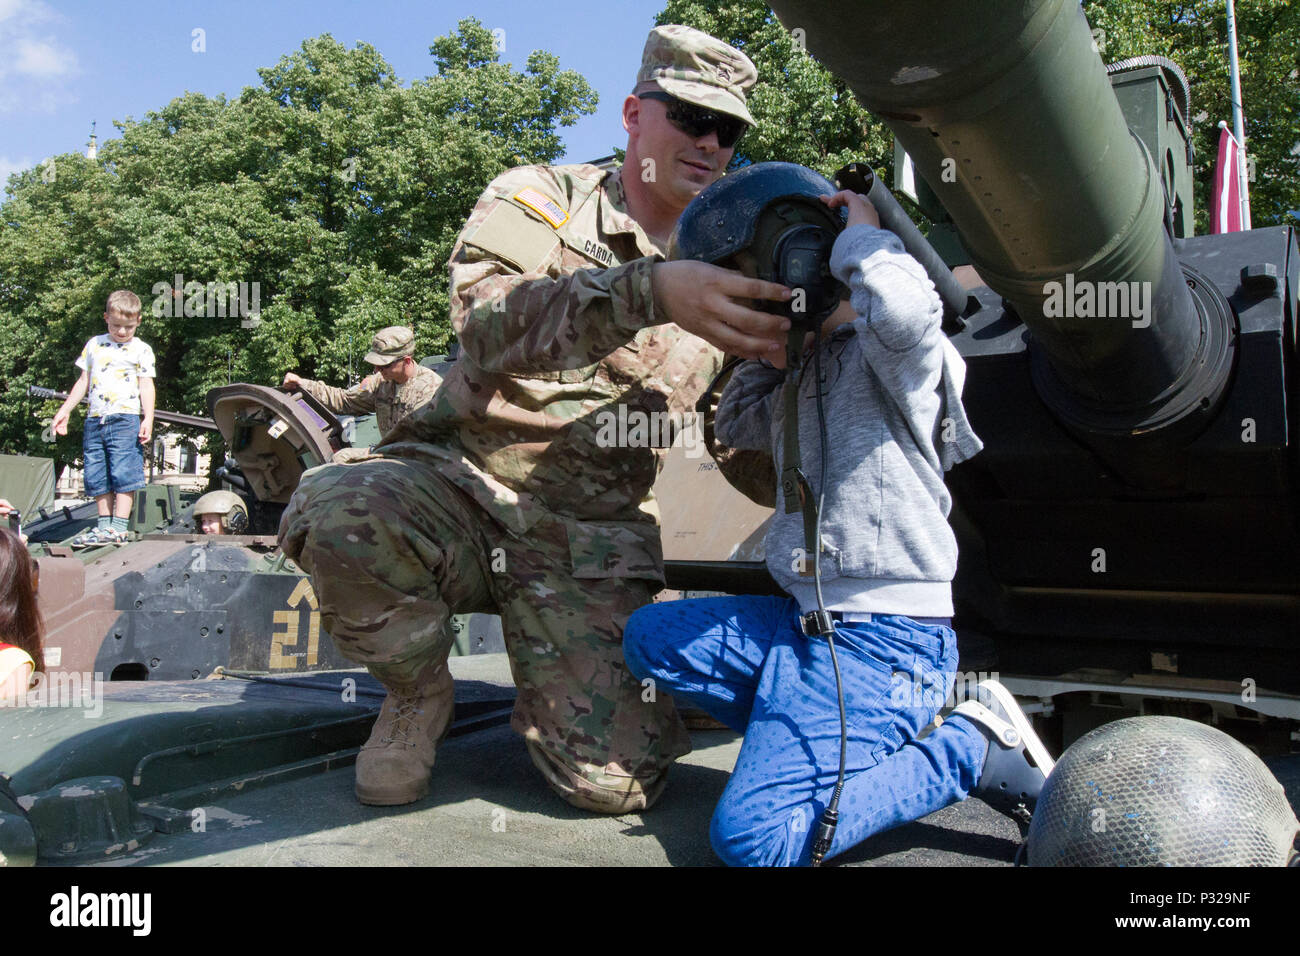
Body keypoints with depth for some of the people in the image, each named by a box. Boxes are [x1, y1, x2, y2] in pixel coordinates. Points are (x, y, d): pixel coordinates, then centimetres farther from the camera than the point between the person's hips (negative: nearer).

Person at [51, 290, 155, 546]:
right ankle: (104, 524, 13)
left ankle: (119, 526, -10)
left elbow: (146, 386, -2)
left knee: (123, 472, -11)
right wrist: (65, 410, 17)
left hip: (125, 419, -5)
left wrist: (148, 418, -13)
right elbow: (84, 381, 21)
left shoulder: (141, 350, 4)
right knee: (96, 476, 6)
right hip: (95, 420, 5)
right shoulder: (94, 345, 17)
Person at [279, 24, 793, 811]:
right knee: (334, 512, -34)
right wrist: (651, 290, -37)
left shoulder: (726, 270, 11)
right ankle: (420, 692, -2)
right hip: (461, 482, -1)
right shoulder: (542, 198, 2)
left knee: (615, 780, -16)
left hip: (592, 539, 2)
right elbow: (488, 318, -21)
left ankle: (577, 682, 20)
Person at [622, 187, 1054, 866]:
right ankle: (826, 739, 5)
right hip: (806, 620, 10)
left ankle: (969, 749, -4)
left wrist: (860, 231, -13)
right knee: (649, 638, 11)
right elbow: (735, 426, 32)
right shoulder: (803, 377, 17)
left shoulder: (889, 354, -10)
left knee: (752, 837, -18)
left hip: (882, 639, -9)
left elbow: (904, 307, -35)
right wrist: (774, 351, 16)